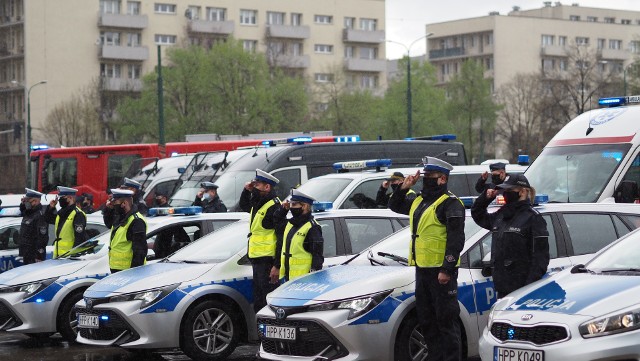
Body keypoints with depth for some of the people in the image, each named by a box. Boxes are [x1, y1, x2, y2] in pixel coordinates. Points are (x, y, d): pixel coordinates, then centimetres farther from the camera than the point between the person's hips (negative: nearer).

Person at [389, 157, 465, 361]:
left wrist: (447, 270, -22)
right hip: (422, 268, 9)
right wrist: (404, 188, 13)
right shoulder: (419, 201, 17)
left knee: (446, 319, -7)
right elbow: (395, 206, 32)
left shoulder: (449, 204, -11)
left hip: (441, 272, -9)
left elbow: (456, 239, -17)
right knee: (426, 321, 13)